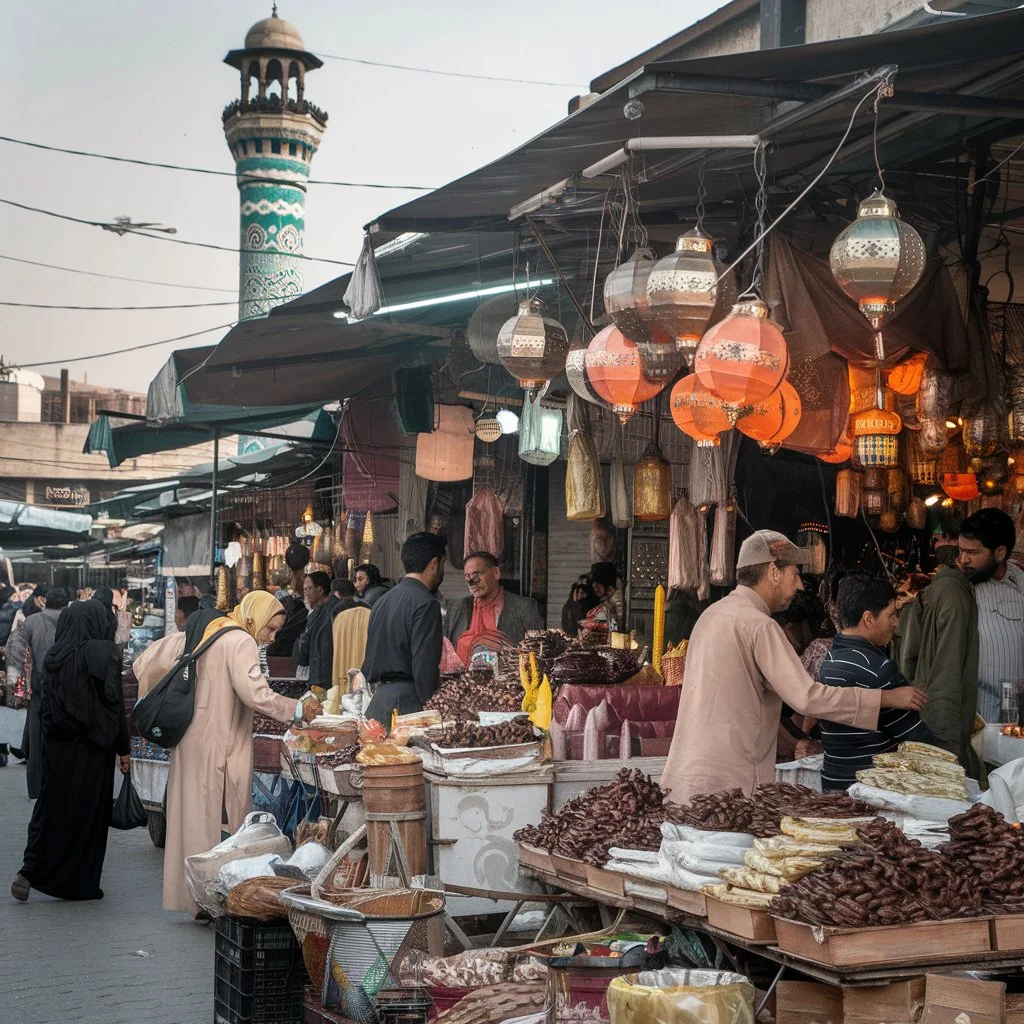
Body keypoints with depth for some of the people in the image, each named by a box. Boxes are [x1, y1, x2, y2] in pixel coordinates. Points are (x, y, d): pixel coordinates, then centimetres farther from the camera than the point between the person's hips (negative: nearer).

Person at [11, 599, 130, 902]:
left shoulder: (53, 657, 3)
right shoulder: (104, 654, -12)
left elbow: (44, 705, 8)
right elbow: (114, 704, -12)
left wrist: (45, 747, 16)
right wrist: (123, 749, -5)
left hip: (56, 746, 4)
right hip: (91, 748, -4)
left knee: (51, 806, 15)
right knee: (88, 811, 5)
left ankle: (30, 871, 4)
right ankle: (81, 884, 10)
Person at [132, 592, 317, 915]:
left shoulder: (196, 634, 14)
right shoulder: (240, 641, -12)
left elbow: (144, 663, 17)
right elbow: (254, 693, -23)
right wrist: (297, 709, -13)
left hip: (189, 738, 8)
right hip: (219, 745, -8)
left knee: (192, 815, 10)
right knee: (219, 822, -3)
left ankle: (192, 897, 15)